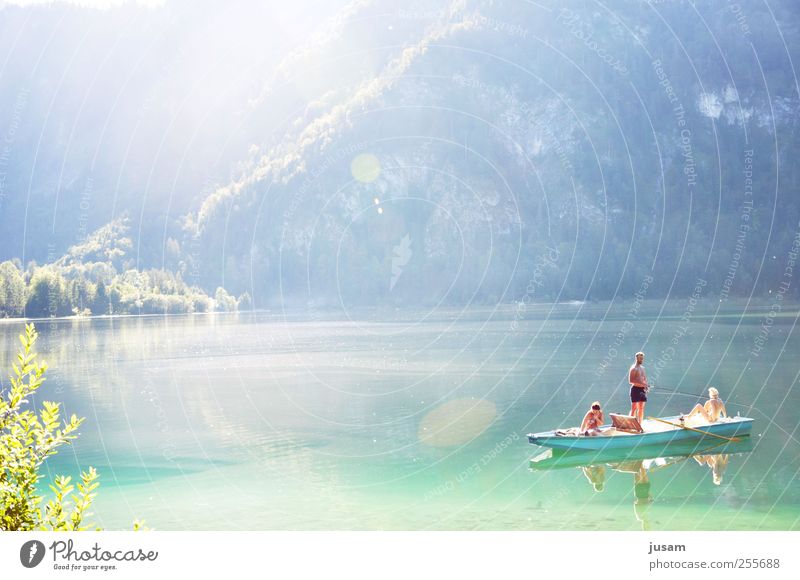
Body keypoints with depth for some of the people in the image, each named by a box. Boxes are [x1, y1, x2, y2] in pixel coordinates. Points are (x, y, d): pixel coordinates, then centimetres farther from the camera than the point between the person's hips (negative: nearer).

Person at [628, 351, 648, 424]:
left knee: (641, 408, 9)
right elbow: (630, 381, -16)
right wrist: (641, 383, -21)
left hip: (642, 389, 8)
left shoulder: (642, 368, 16)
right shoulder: (634, 368, -9)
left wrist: (645, 385, 4)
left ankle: (639, 425, 15)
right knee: (634, 408, -8)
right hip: (636, 389, -8)